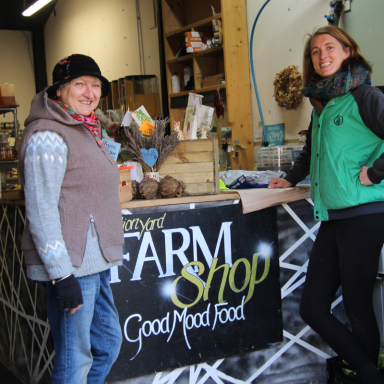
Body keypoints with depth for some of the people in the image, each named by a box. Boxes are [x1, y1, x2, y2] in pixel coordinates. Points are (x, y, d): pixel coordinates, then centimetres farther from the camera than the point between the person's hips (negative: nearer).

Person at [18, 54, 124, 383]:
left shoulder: (85, 132, 16)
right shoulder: (48, 136, -14)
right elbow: (40, 211, -19)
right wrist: (62, 275, -22)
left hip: (94, 263, 10)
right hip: (70, 267, -10)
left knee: (108, 343, 19)